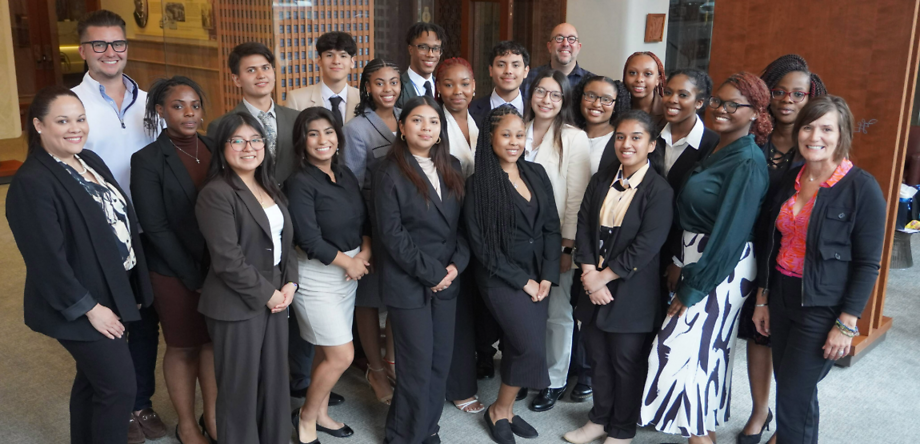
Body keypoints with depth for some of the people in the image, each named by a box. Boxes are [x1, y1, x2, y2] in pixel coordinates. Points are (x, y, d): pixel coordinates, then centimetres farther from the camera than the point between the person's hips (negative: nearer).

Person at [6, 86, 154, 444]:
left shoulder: (90, 161, 6)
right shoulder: (32, 183, -21)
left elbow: (121, 222, 13)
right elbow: (47, 259, -23)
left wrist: (133, 289, 12)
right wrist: (89, 307, -19)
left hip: (112, 295, 8)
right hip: (81, 306, -8)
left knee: (93, 381, 20)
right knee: (120, 387, -2)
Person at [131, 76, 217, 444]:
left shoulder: (214, 149, 2)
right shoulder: (147, 160, -11)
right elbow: (155, 227, -13)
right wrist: (194, 277, -13)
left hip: (218, 267, 4)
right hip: (175, 273, -4)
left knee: (214, 341, 13)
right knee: (183, 347, 11)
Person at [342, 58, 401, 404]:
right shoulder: (358, 127, -10)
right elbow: (353, 184, -8)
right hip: (373, 224, -5)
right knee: (369, 296, 8)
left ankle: (392, 359, 33)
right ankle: (375, 369, 26)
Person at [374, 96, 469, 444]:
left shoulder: (451, 168, 9)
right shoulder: (390, 171, -8)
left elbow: (462, 222, 10)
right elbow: (391, 233, -14)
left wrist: (456, 264, -5)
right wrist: (430, 273, -14)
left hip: (447, 280, 5)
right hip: (408, 282, -5)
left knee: (441, 360, 10)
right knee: (417, 364, 0)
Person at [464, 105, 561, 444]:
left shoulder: (537, 174, 7)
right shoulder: (479, 183, -8)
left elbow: (552, 227, 7)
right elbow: (480, 243, -10)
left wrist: (546, 276, -4)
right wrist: (522, 280, -11)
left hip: (539, 277, 5)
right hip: (501, 278, -5)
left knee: (518, 347, 7)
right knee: (532, 348, -12)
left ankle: (506, 410, 26)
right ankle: (498, 411, 10)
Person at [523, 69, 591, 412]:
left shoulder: (574, 138, -5)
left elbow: (577, 197, -8)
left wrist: (568, 246, -13)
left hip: (555, 241, -3)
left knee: (557, 313, 4)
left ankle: (555, 381, 20)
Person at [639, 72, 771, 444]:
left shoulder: (747, 163, -19)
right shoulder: (717, 149, 8)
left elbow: (729, 233, -21)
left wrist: (692, 289, -16)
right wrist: (682, 264, 8)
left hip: (721, 269, -9)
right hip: (698, 258, 9)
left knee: (682, 349, -6)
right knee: (709, 348, 18)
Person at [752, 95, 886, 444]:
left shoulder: (862, 188, -13)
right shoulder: (789, 180, 4)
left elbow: (868, 264, -12)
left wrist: (847, 324, -13)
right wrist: (762, 299, 11)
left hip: (823, 307, -5)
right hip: (782, 297, 5)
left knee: (793, 397, 0)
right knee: (788, 387, 16)